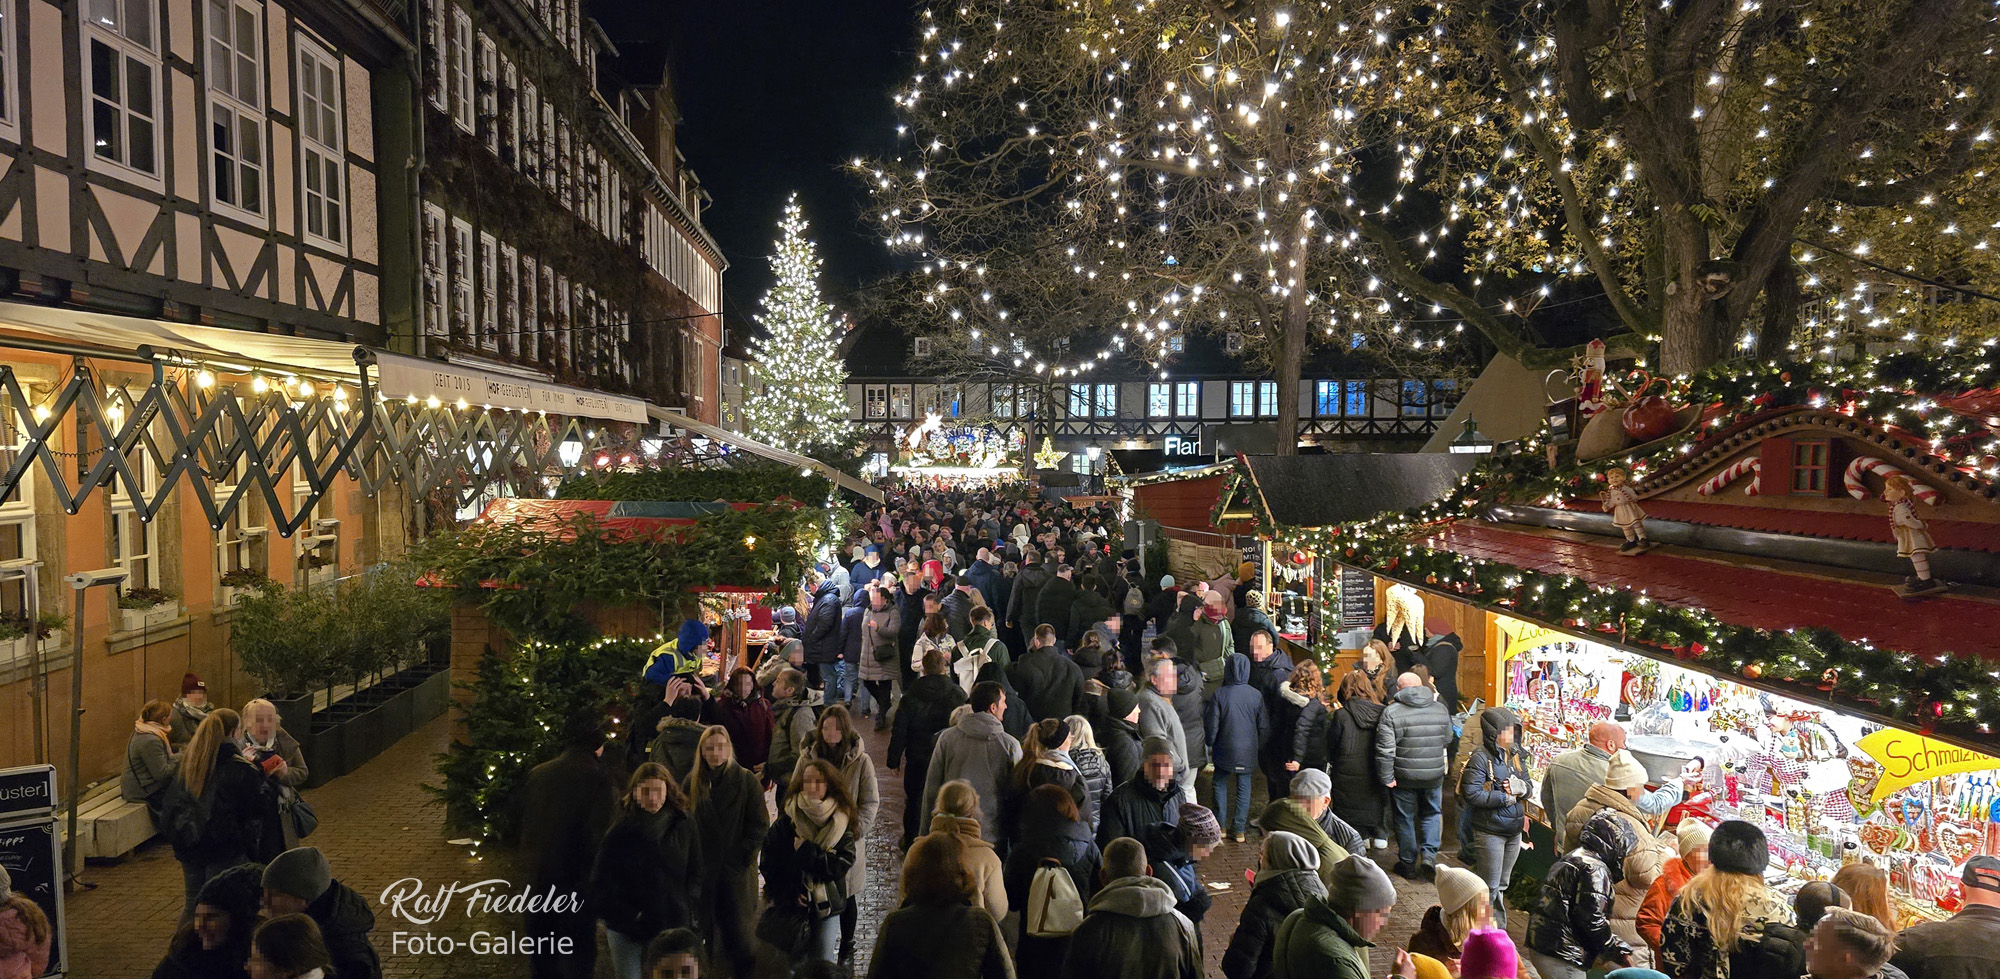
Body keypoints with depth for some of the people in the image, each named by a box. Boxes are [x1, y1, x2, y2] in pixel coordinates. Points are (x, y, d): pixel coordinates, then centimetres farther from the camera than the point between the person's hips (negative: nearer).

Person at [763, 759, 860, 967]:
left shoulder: (841, 821, -6)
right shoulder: (787, 819, -6)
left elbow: (843, 864, -13)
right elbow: (769, 862, -4)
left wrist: (806, 852, -19)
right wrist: (787, 893, -12)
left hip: (827, 905, 0)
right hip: (792, 904, 0)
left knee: (824, 967, 7)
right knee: (794, 965, 10)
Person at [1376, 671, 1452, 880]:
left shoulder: (1391, 711, -12)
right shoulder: (1441, 709, 2)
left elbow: (1385, 749, -17)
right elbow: (1447, 741, 14)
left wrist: (1387, 777, -11)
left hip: (1404, 776, -3)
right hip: (1434, 775, 3)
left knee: (1405, 818, 11)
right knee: (1431, 814, 20)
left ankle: (1408, 864, 19)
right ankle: (1429, 856, 4)